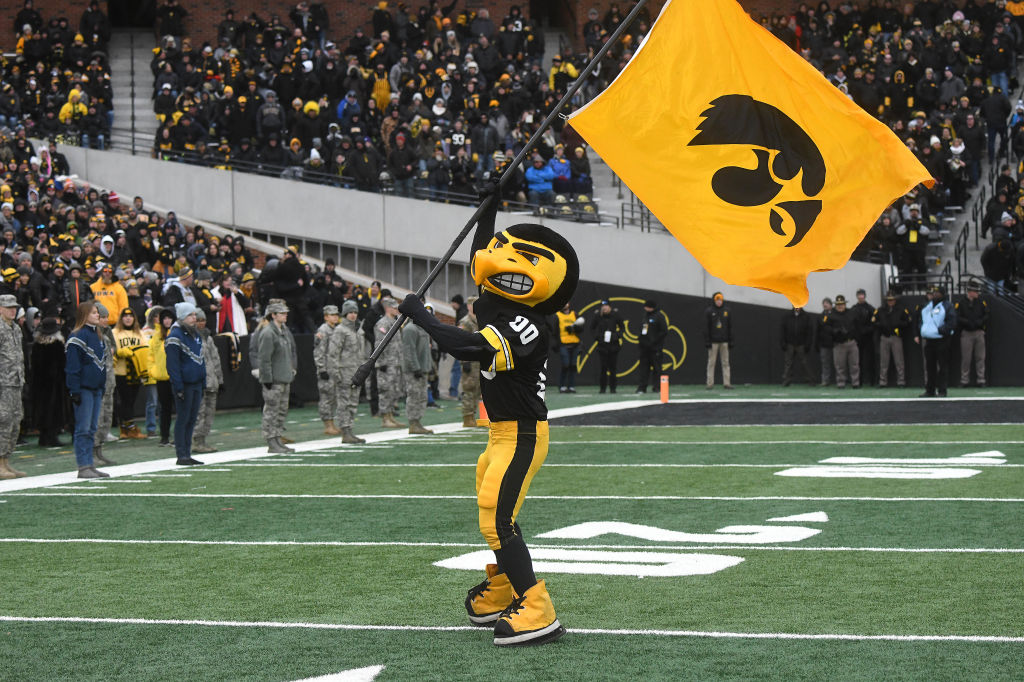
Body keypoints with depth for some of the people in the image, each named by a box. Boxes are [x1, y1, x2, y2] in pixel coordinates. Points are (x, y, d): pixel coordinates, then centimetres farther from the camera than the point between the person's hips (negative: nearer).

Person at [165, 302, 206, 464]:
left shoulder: (196, 334, 15)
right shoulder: (175, 336, -10)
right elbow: (172, 364, -14)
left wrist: (203, 382, 15)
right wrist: (178, 387, -18)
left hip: (196, 383, 8)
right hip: (184, 384, -8)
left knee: (192, 419, 10)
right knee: (183, 419, -3)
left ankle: (187, 454, 15)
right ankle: (181, 455, 2)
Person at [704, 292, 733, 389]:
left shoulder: (726, 311, 10)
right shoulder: (709, 311, 0)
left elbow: (730, 327, 13)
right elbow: (706, 327, -3)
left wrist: (730, 341, 8)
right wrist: (707, 341, -10)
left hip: (724, 341, 3)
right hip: (713, 341, -3)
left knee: (725, 362, 2)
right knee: (711, 362, -2)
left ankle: (727, 382, 4)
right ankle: (710, 383, 1)